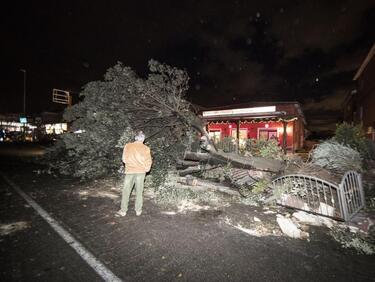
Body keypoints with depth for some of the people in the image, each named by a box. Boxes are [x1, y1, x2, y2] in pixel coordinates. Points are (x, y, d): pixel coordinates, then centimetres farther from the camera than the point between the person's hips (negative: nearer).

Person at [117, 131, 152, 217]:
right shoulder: (146, 148, -5)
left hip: (130, 171, 0)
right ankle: (138, 210, 18)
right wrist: (146, 169, 12)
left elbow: (124, 159, 0)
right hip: (141, 171, 0)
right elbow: (149, 161, -4)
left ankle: (123, 211, 17)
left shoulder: (128, 146, -3)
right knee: (139, 191, 10)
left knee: (126, 191, 11)